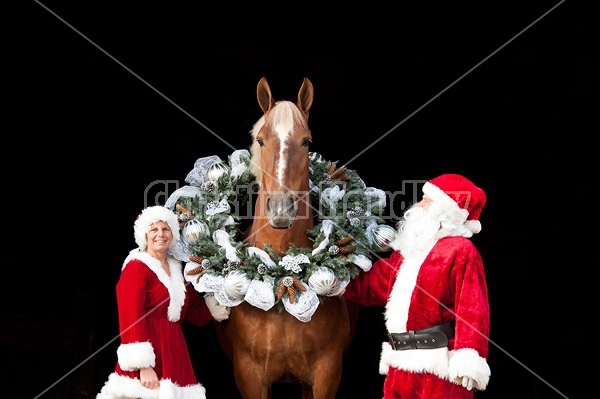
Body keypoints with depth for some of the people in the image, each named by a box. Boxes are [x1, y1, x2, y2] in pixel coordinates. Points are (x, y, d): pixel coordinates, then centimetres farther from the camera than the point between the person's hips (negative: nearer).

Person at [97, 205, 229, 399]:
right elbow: (131, 321, -15)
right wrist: (143, 366, -22)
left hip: (174, 353, 7)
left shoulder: (177, 269, 16)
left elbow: (196, 312, 18)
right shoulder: (135, 269, -7)